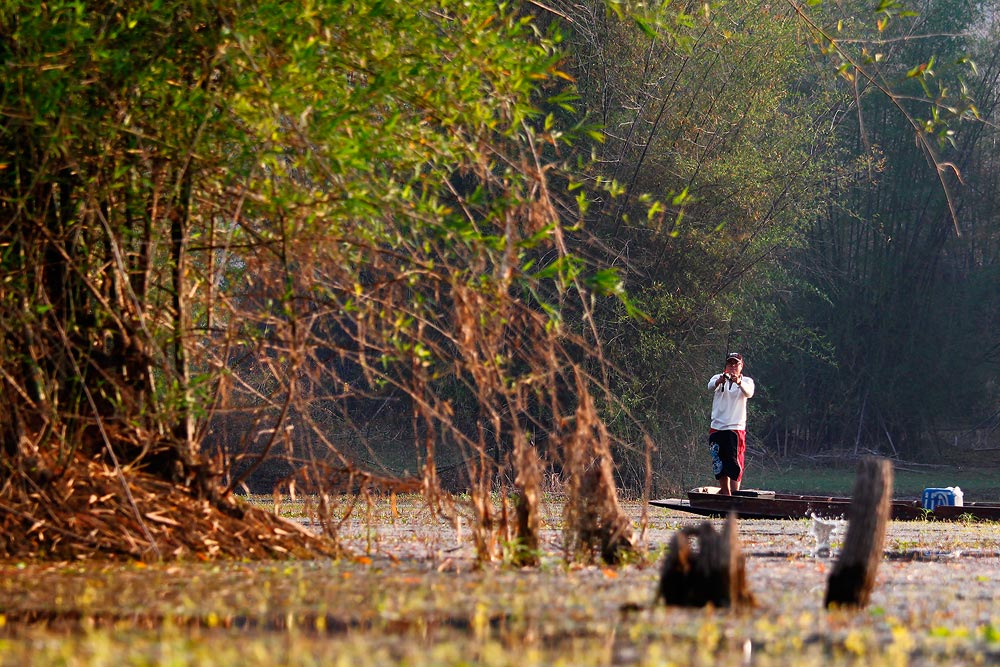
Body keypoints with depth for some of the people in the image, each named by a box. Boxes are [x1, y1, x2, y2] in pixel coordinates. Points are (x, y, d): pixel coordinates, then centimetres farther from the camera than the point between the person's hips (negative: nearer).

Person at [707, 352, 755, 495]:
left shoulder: (746, 381, 3)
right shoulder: (718, 378, 7)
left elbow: (749, 393, -20)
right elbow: (711, 386, -17)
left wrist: (739, 382, -42)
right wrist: (719, 381, -41)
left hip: (736, 428, -3)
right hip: (717, 428, 3)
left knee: (734, 465, -12)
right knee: (719, 464, 8)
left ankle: (734, 494, -15)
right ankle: (725, 493, 19)